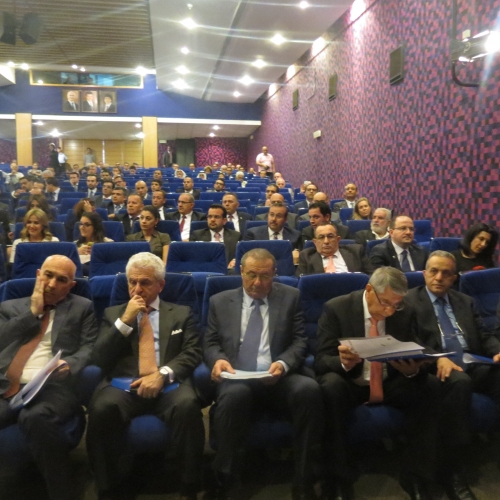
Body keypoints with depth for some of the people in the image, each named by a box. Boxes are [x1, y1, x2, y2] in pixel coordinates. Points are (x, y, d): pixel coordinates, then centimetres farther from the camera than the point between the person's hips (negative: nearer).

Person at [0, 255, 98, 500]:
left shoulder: (82, 308, 16)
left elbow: (89, 349, 5)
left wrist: (69, 365, -16)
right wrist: (33, 313, 4)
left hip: (54, 387, -2)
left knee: (36, 418, -35)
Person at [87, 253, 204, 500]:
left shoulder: (181, 313, 16)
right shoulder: (113, 313, 19)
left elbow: (192, 354, 4)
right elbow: (99, 359, 8)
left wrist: (163, 374, -15)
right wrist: (125, 320, -3)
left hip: (168, 384, 0)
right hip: (124, 385, 1)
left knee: (188, 405, -34)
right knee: (102, 408, -32)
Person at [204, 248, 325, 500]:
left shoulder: (290, 297, 12)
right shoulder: (220, 301, 14)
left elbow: (300, 341, 6)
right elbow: (210, 344, 13)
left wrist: (283, 363, -14)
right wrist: (218, 359, -11)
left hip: (279, 379, 1)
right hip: (236, 379, 0)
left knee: (309, 388, -32)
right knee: (235, 394, -36)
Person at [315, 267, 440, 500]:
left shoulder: (404, 313, -2)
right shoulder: (336, 309, -14)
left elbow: (412, 353, 2)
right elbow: (321, 361, -15)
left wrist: (413, 369, -24)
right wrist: (343, 363, -38)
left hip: (390, 384, 4)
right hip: (350, 384, -3)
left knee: (429, 385, -23)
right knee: (331, 386, -36)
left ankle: (415, 477, -11)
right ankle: (340, 480, -22)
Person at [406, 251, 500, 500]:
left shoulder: (465, 301, 23)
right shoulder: (409, 301, 4)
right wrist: (437, 359, -23)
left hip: (474, 365, 5)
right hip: (439, 368, -5)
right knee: (459, 382, -38)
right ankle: (451, 470, -26)